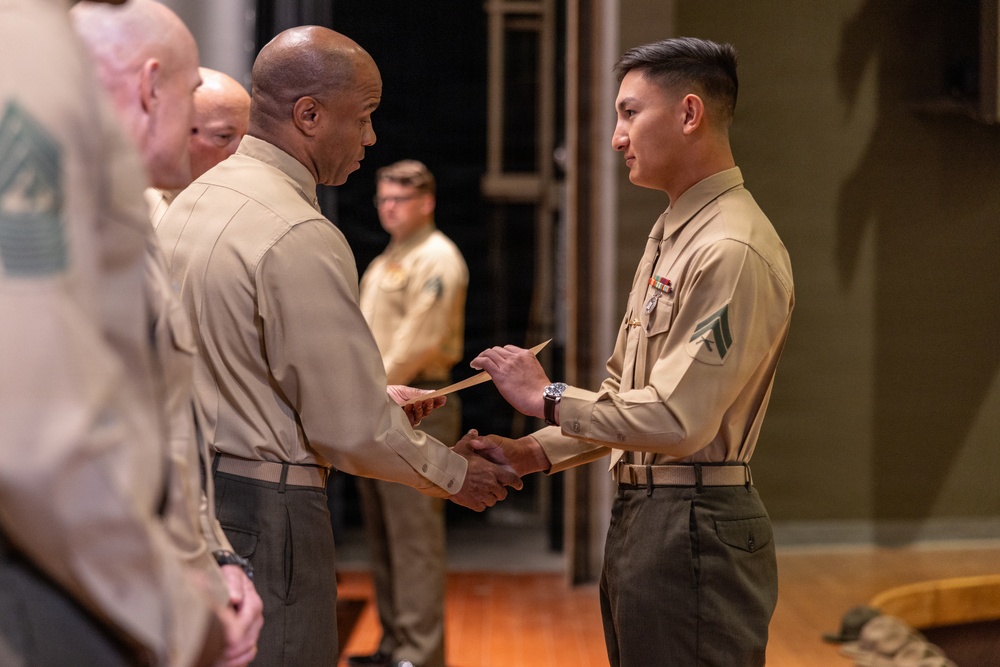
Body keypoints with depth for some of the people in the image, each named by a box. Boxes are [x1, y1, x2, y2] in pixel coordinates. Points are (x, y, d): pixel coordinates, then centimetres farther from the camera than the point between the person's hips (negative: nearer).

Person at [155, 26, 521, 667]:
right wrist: (453, 473, -1)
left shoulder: (190, 203, 11)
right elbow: (351, 429, -17)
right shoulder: (299, 237, -18)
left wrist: (374, 398, 20)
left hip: (179, 485, 10)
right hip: (260, 512, -10)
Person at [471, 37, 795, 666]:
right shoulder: (671, 234, 16)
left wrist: (549, 398, -11)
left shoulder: (733, 251, -18)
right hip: (642, 515, 10)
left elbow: (677, 419, -22)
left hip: (694, 529, -10)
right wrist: (536, 451, 7)